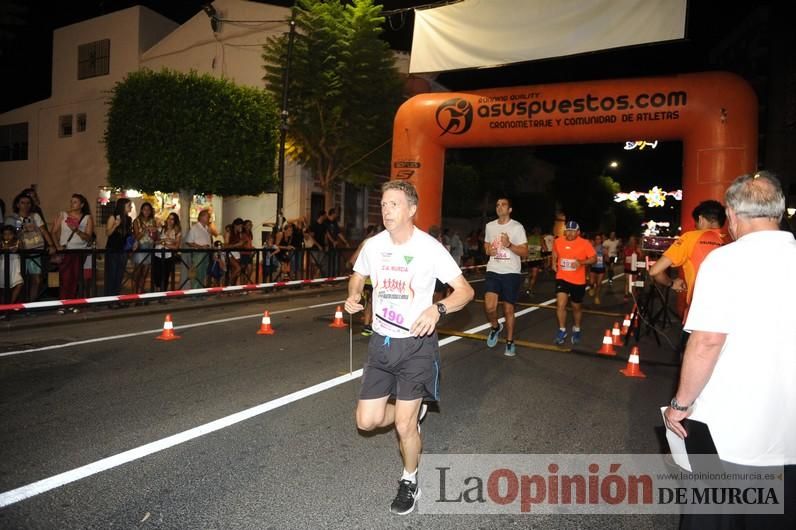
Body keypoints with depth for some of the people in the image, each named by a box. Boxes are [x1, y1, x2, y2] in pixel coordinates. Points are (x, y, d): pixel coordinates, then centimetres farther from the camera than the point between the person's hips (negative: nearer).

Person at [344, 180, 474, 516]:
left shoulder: (429, 248, -14)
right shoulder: (373, 245, -1)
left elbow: (465, 291, -11)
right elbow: (357, 276, 19)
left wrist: (437, 309, -30)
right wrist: (353, 296, -4)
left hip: (416, 344, -4)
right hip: (381, 342, 5)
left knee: (404, 425, -2)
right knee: (367, 421, 5)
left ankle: (410, 480, 29)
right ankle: (413, 410, 37)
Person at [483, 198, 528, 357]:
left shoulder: (517, 227, -4)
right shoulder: (489, 226, 8)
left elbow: (524, 252, -5)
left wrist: (509, 245, -21)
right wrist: (488, 250, -1)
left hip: (511, 273, -2)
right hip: (493, 272, 2)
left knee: (508, 309, 5)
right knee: (489, 306, -14)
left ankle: (510, 342, 22)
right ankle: (496, 327, 18)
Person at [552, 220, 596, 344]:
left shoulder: (584, 243, -11)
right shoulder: (558, 241, -3)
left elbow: (594, 258, -8)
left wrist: (581, 262, -25)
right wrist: (554, 262, 3)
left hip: (578, 281, -1)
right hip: (562, 278, 1)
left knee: (577, 307, 15)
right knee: (560, 304, -15)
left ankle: (576, 330, 38)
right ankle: (562, 330, 3)